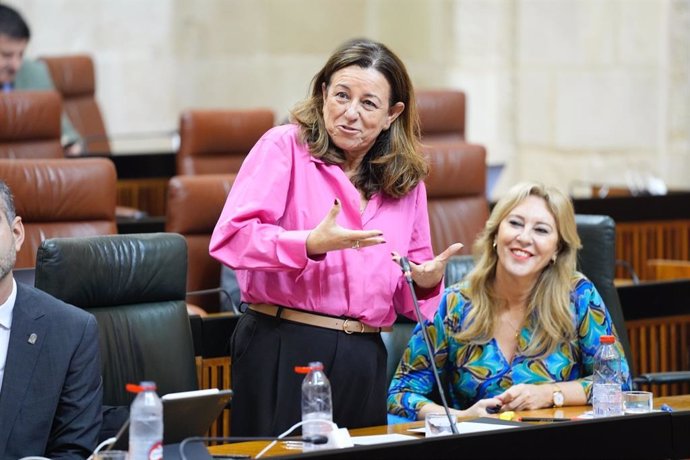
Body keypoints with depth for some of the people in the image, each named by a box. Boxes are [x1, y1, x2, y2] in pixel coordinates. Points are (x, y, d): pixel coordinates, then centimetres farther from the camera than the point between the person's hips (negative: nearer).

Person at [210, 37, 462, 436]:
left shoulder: (407, 181, 14)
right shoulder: (285, 147, -2)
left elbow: (411, 289, 21)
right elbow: (231, 236, -13)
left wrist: (427, 282, -3)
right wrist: (311, 245, -26)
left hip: (364, 357, 5)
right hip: (283, 347, -5)